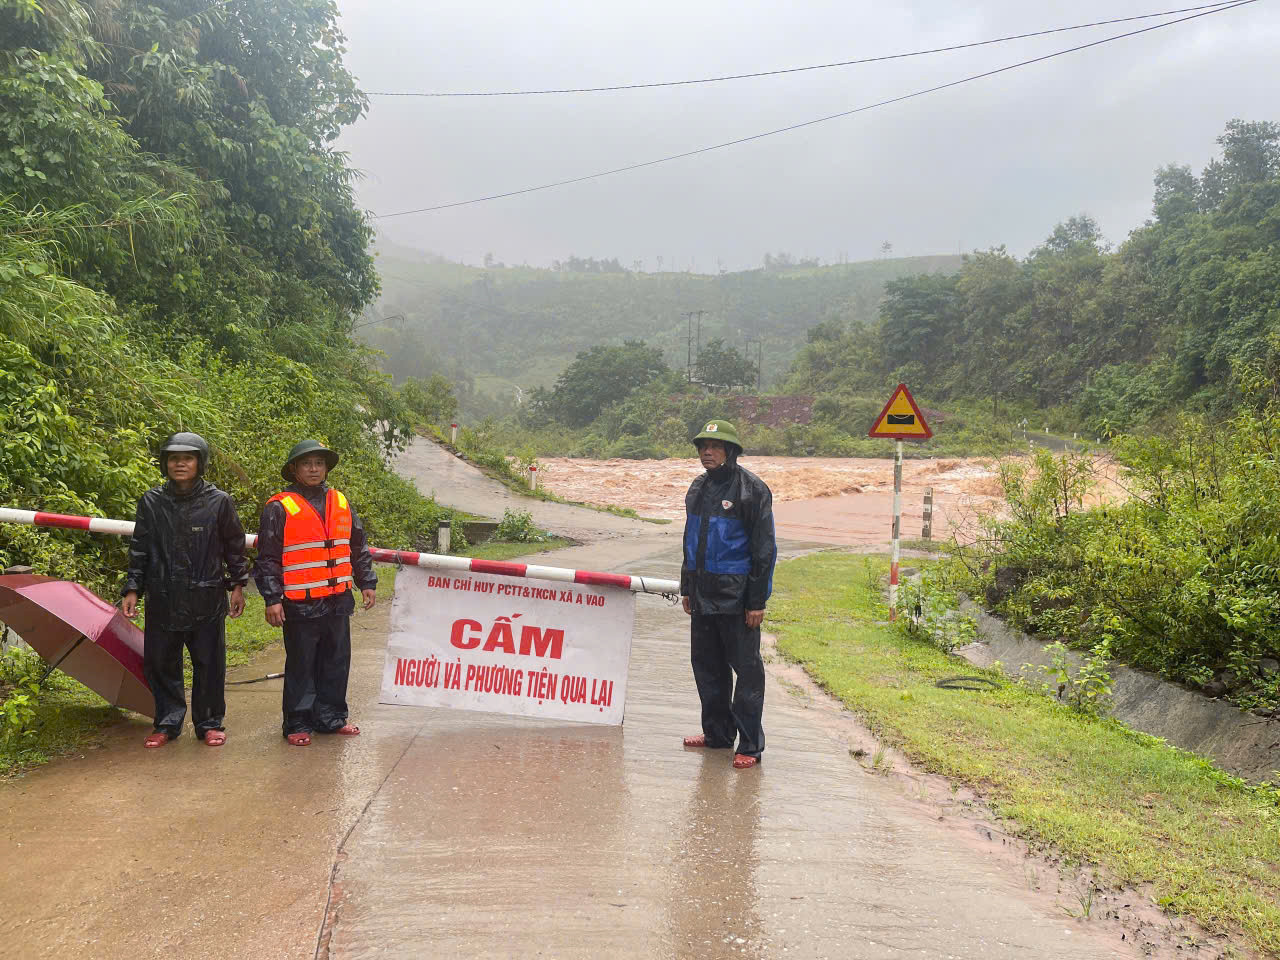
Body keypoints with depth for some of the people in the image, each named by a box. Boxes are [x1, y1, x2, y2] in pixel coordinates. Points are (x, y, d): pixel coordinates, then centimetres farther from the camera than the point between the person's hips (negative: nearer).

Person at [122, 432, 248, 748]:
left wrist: (238, 584, 7)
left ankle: (210, 723, 20)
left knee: (209, 665, 5)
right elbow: (139, 549, 9)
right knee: (160, 664, 8)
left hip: (207, 601, -2)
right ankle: (167, 723, 24)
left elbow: (235, 547, 7)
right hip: (163, 600, 2)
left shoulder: (219, 502, -1)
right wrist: (132, 589, 5)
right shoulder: (152, 501, 3)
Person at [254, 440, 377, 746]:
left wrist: (367, 583, 14)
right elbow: (267, 558, -6)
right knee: (300, 666, 4)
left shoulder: (340, 503, 10)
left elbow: (359, 548, 18)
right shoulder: (279, 508, -5)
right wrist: (272, 599, -10)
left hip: (338, 602, 5)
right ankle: (298, 723, 15)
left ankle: (331, 717, 25)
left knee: (336, 663, 12)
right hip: (301, 604, -5)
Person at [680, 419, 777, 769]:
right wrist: (687, 589, 19)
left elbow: (764, 549, -10)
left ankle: (749, 744, 7)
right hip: (703, 595, 7)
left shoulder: (751, 489, -9)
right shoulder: (698, 488, 13)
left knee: (746, 668, 0)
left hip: (736, 596, -7)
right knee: (706, 665, 14)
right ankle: (717, 732, 28)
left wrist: (757, 601, -13)